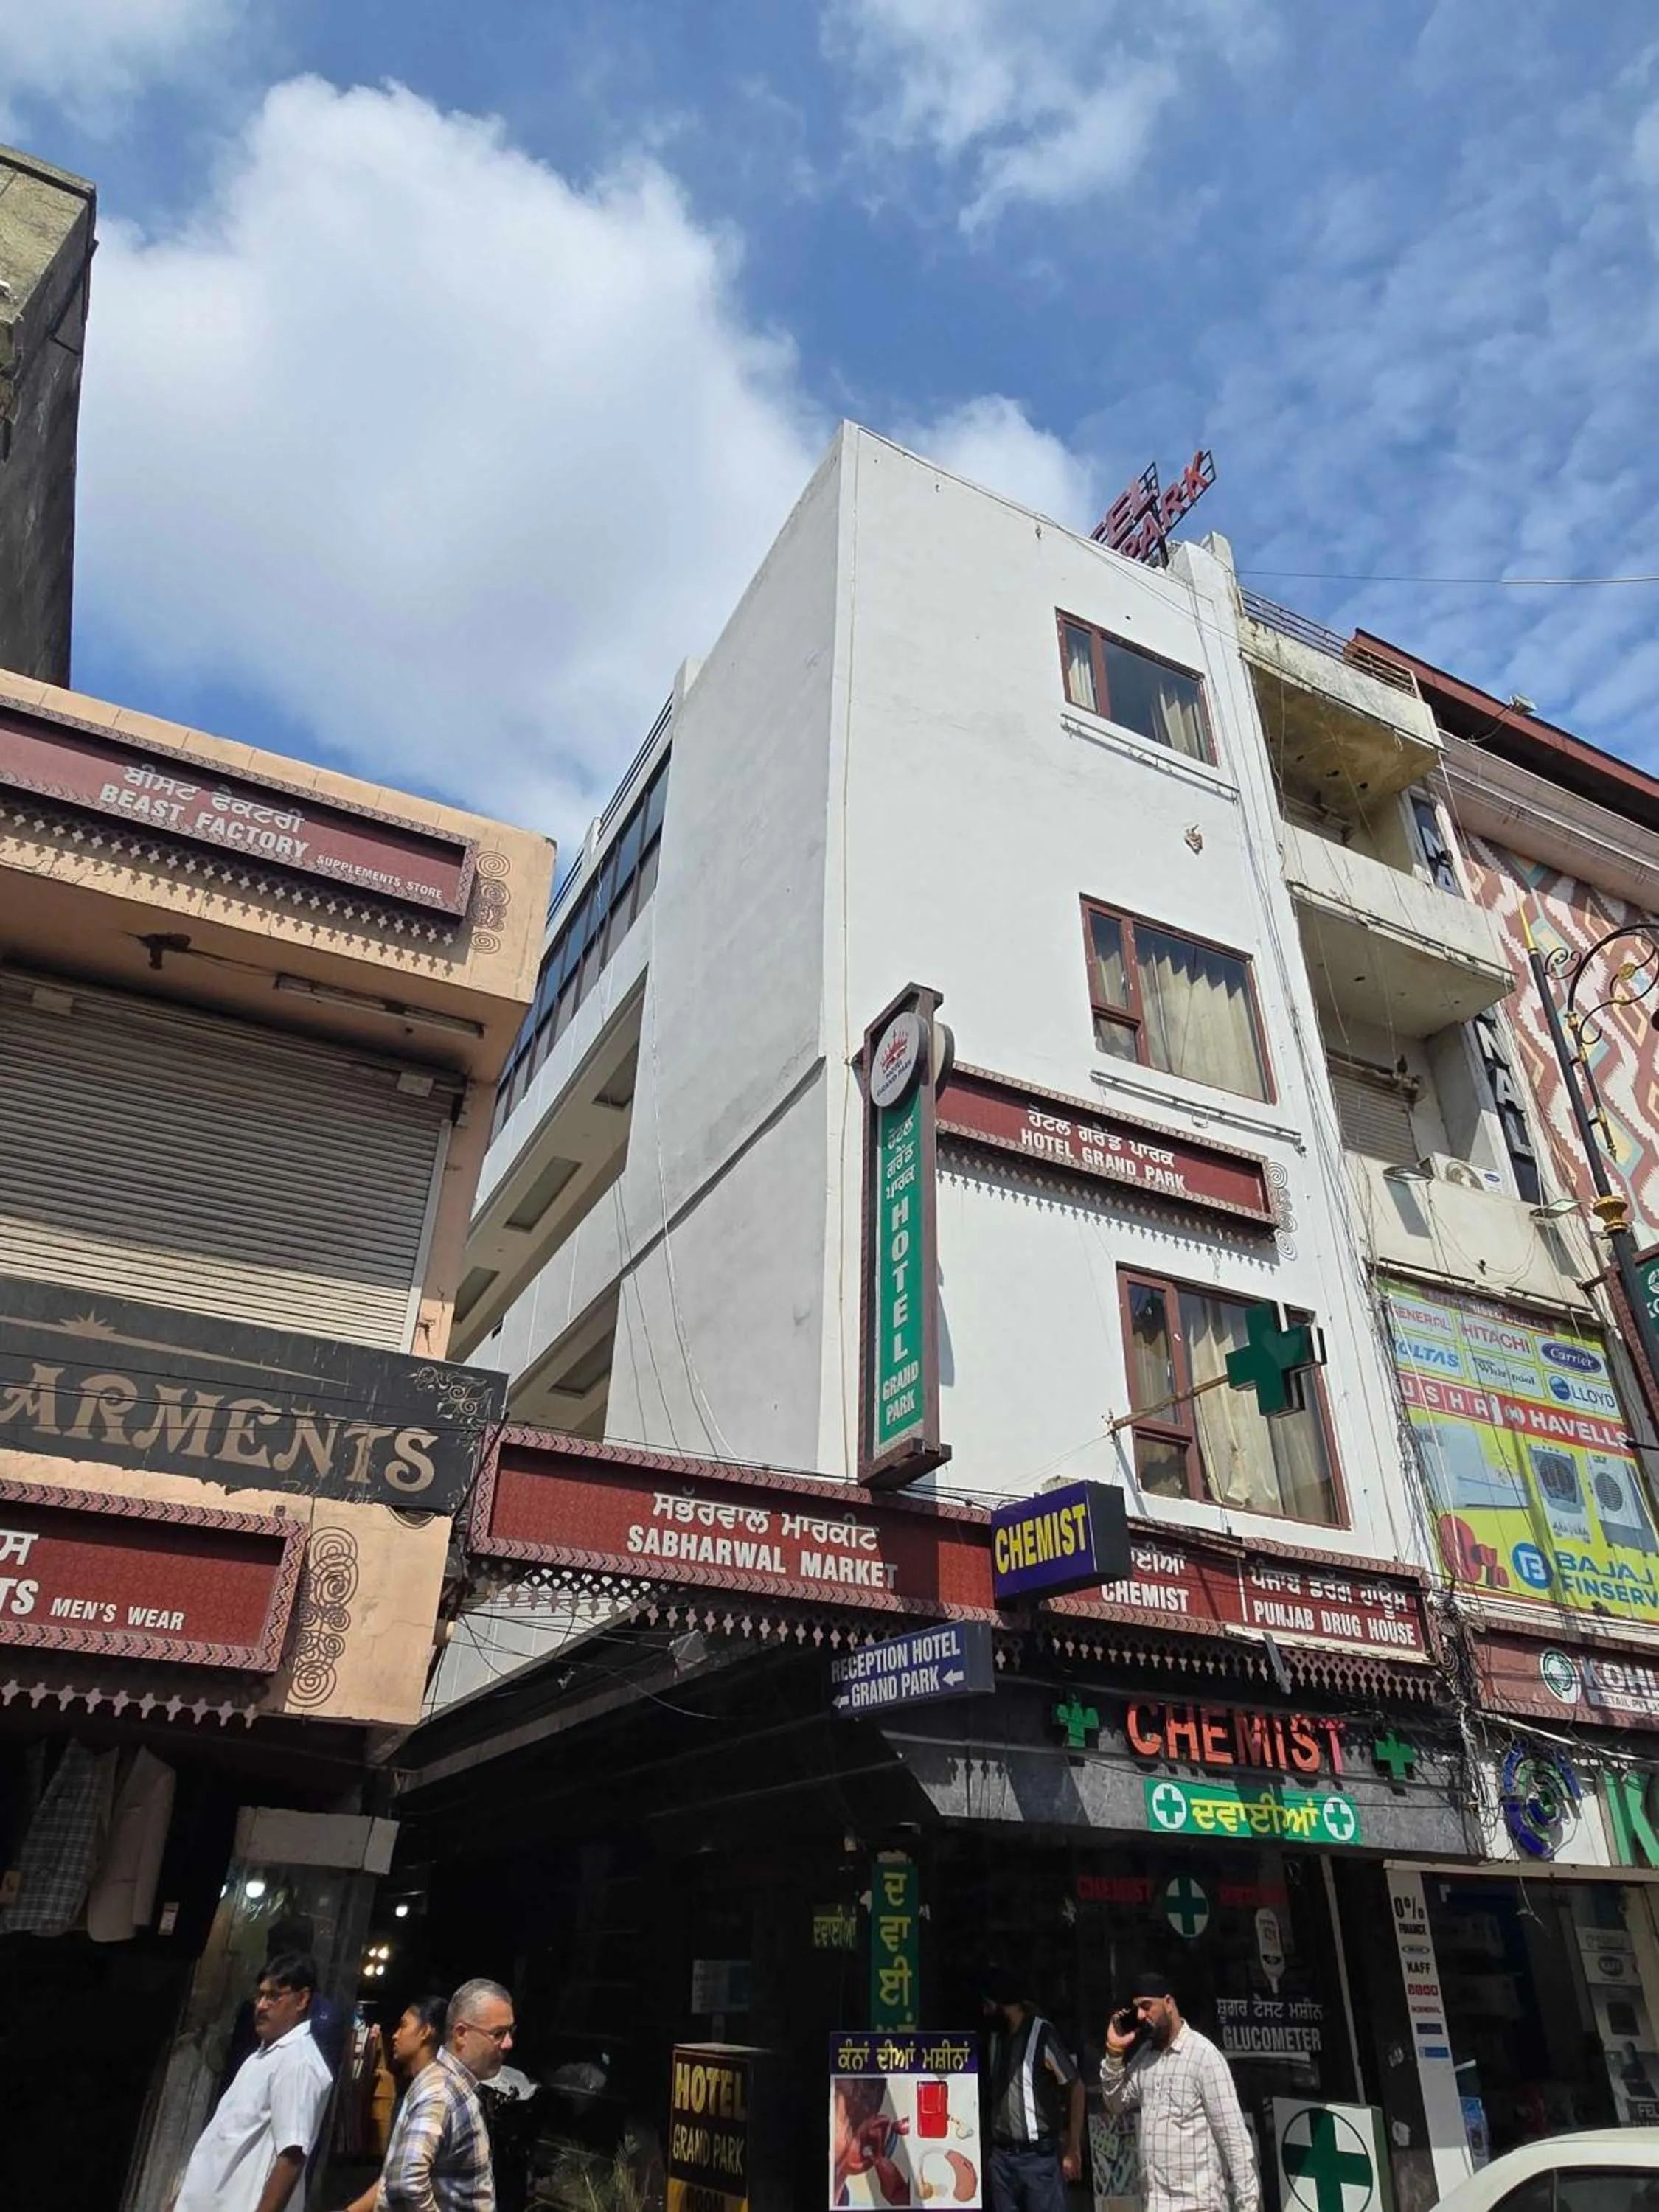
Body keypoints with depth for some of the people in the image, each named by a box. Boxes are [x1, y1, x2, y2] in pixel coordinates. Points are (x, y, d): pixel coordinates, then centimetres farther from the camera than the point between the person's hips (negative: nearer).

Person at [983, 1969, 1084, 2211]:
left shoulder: (1042, 2035, -12)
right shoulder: (996, 2038, 8)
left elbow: (1076, 2090, -10)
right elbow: (993, 2091, 14)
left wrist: (1073, 2150, -11)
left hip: (1039, 2155, -6)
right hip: (1001, 2156, 6)